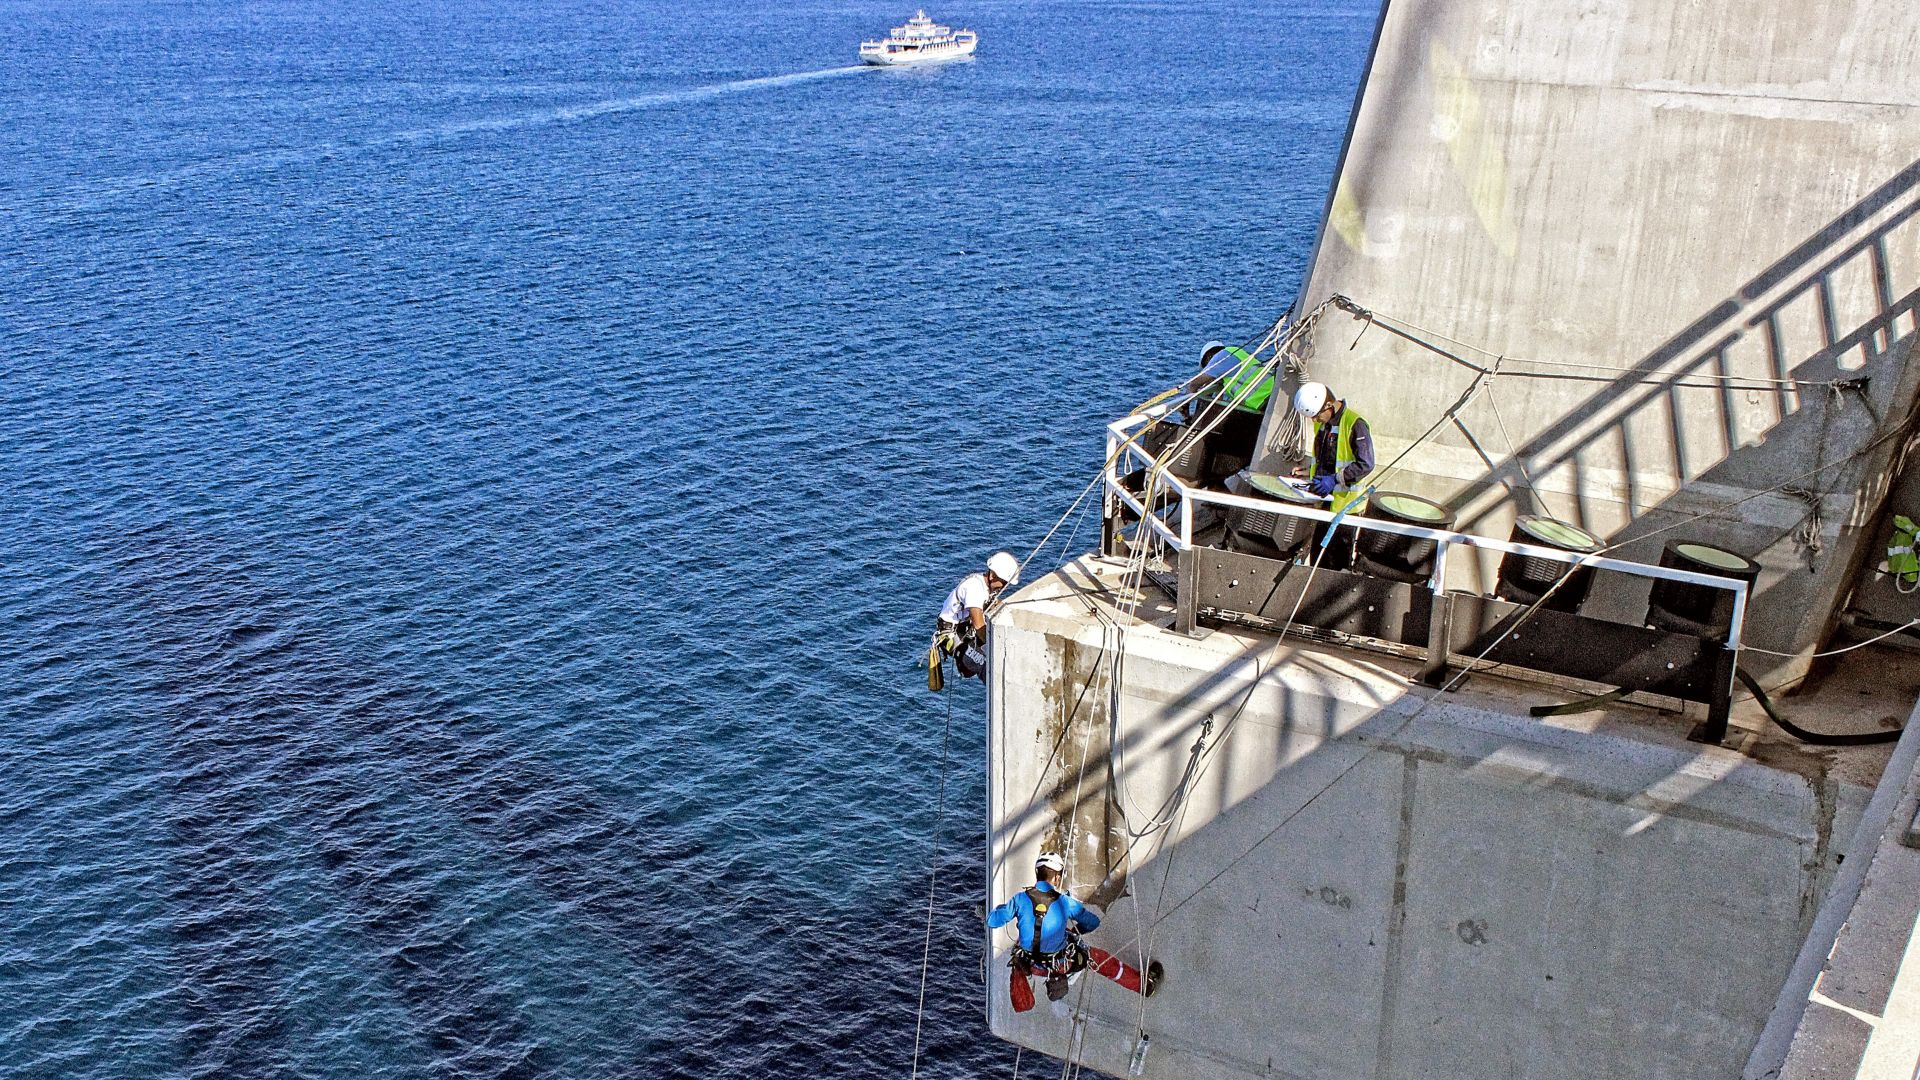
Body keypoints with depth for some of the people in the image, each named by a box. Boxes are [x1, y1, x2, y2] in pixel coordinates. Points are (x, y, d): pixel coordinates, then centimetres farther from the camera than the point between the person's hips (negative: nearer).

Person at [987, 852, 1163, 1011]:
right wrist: (1074, 930, 20)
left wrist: (1001, 908, 16)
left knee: (1016, 967, 36)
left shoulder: (1020, 899, -15)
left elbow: (992, 922, -6)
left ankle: (1023, 1011, 40)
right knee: (1099, 958, 21)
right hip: (1062, 963, -1)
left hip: (1032, 965, 1)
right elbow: (1093, 922, -1)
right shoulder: (1064, 902, -16)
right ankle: (1144, 984, 33)